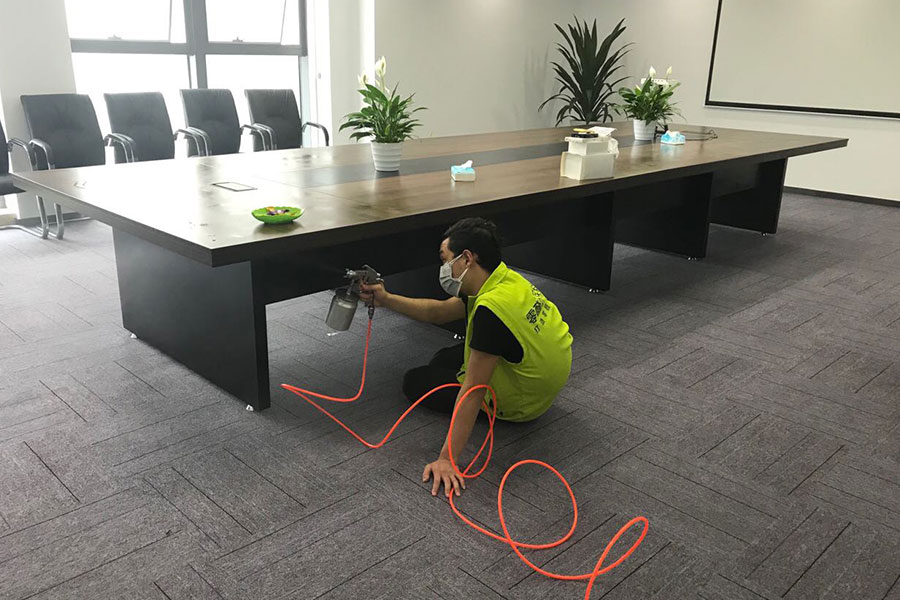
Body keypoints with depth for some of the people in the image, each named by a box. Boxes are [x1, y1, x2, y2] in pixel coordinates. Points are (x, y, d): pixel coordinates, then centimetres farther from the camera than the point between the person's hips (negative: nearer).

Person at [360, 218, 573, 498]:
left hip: (519, 401, -9)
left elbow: (473, 392, -34)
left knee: (414, 382, 3)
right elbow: (438, 312, 6)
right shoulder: (506, 279, -7)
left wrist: (447, 459, -30)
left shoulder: (492, 309, -35)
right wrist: (385, 299, 0)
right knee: (443, 358, 25)